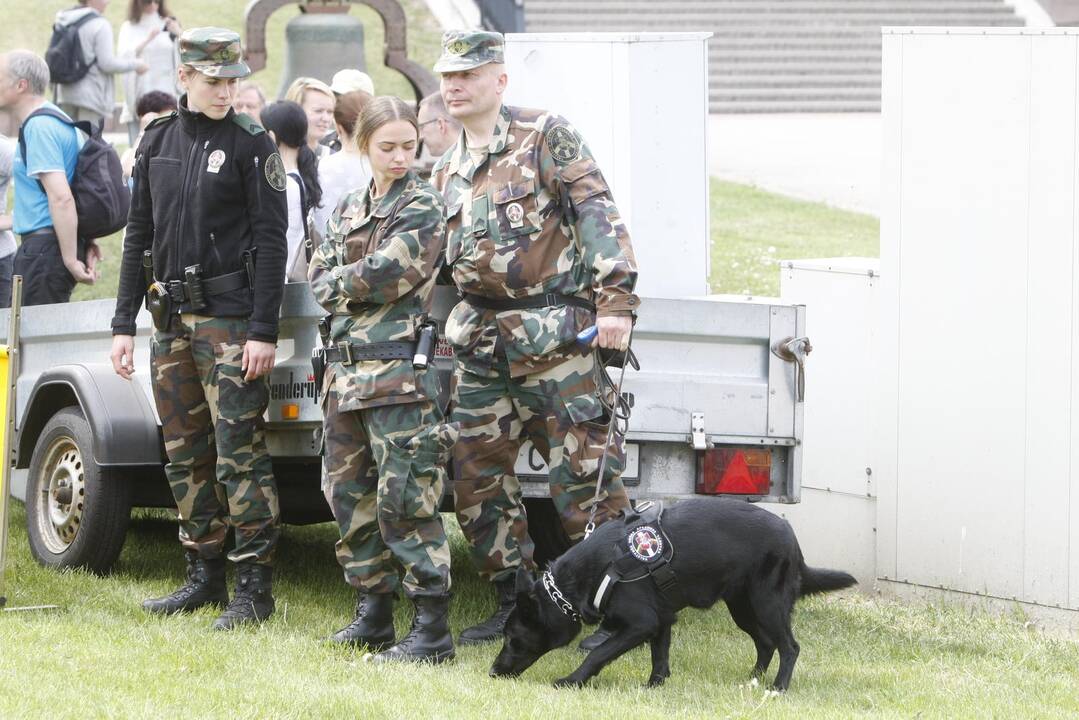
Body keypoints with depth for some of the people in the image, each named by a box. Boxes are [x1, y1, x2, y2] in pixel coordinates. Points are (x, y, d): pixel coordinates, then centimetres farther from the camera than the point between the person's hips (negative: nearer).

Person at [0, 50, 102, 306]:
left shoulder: (38, 128, -16)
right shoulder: (57, 119, 17)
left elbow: (61, 198, -23)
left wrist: (71, 259, -22)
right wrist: (88, 243, 23)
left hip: (44, 246, -10)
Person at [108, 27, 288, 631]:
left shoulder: (251, 144, -4)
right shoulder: (158, 141, 12)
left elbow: (272, 241, -8)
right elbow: (139, 236, 15)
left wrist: (263, 331, -15)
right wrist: (125, 324, 10)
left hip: (229, 316, -6)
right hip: (172, 318, 6)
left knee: (238, 451, -9)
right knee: (185, 454, 9)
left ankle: (255, 586, -7)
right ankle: (205, 576, 18)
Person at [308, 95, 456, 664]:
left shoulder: (424, 207, -2)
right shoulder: (348, 209, 18)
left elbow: (386, 273, -13)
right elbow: (320, 278, 9)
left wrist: (339, 283, 0)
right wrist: (362, 287, -7)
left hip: (398, 367, -7)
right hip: (346, 365, 7)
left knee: (405, 497, -10)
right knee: (349, 491, 10)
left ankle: (432, 630, -10)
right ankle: (372, 612, 21)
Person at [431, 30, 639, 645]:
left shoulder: (546, 137, -3)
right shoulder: (447, 171, 18)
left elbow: (599, 214, -10)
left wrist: (615, 300, -18)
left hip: (555, 336, -7)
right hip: (481, 341, 7)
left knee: (584, 475, -8)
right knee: (477, 478, 6)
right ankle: (515, 602, 16)